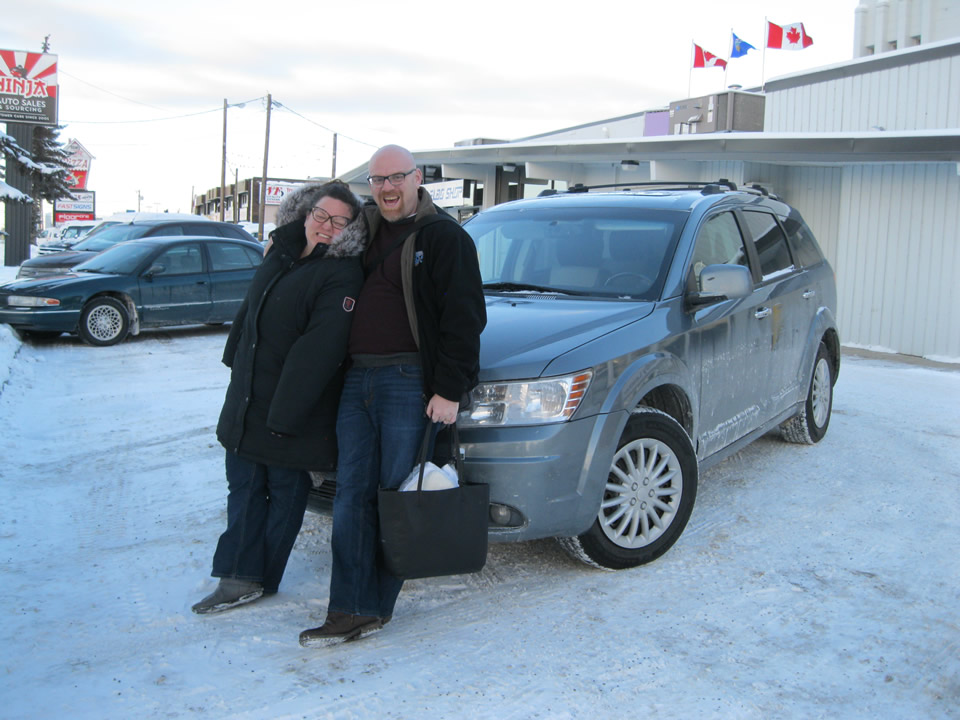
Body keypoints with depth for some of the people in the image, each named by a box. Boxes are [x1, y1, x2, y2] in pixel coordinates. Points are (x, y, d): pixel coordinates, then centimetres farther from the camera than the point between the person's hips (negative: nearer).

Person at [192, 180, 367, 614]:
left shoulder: (342, 276, -17)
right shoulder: (282, 253, 8)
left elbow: (317, 350, -24)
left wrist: (285, 412, -27)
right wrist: (236, 363, 22)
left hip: (292, 410, -8)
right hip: (246, 402, 8)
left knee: (285, 492, 7)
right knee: (243, 486, 8)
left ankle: (259, 578, 16)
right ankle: (240, 577, 14)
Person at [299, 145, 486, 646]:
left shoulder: (443, 236, -4)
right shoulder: (363, 229, 16)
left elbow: (464, 318, -9)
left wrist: (449, 389, -15)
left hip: (411, 383, -6)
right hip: (356, 379, 7)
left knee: (397, 496, 1)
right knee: (351, 495, 4)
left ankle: (375, 605, 13)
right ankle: (351, 610, 9)